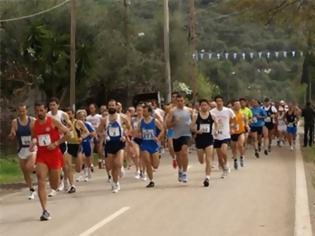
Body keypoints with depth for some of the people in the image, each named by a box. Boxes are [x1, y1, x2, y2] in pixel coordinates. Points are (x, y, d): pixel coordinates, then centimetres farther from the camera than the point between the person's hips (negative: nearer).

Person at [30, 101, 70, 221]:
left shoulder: (54, 122, -8)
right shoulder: (34, 125, 4)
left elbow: (67, 133, -6)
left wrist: (56, 143, -15)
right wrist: (33, 144, -2)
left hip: (54, 154, -3)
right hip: (41, 155, 3)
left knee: (54, 186, 8)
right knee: (41, 183, -12)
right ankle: (45, 211, -10)